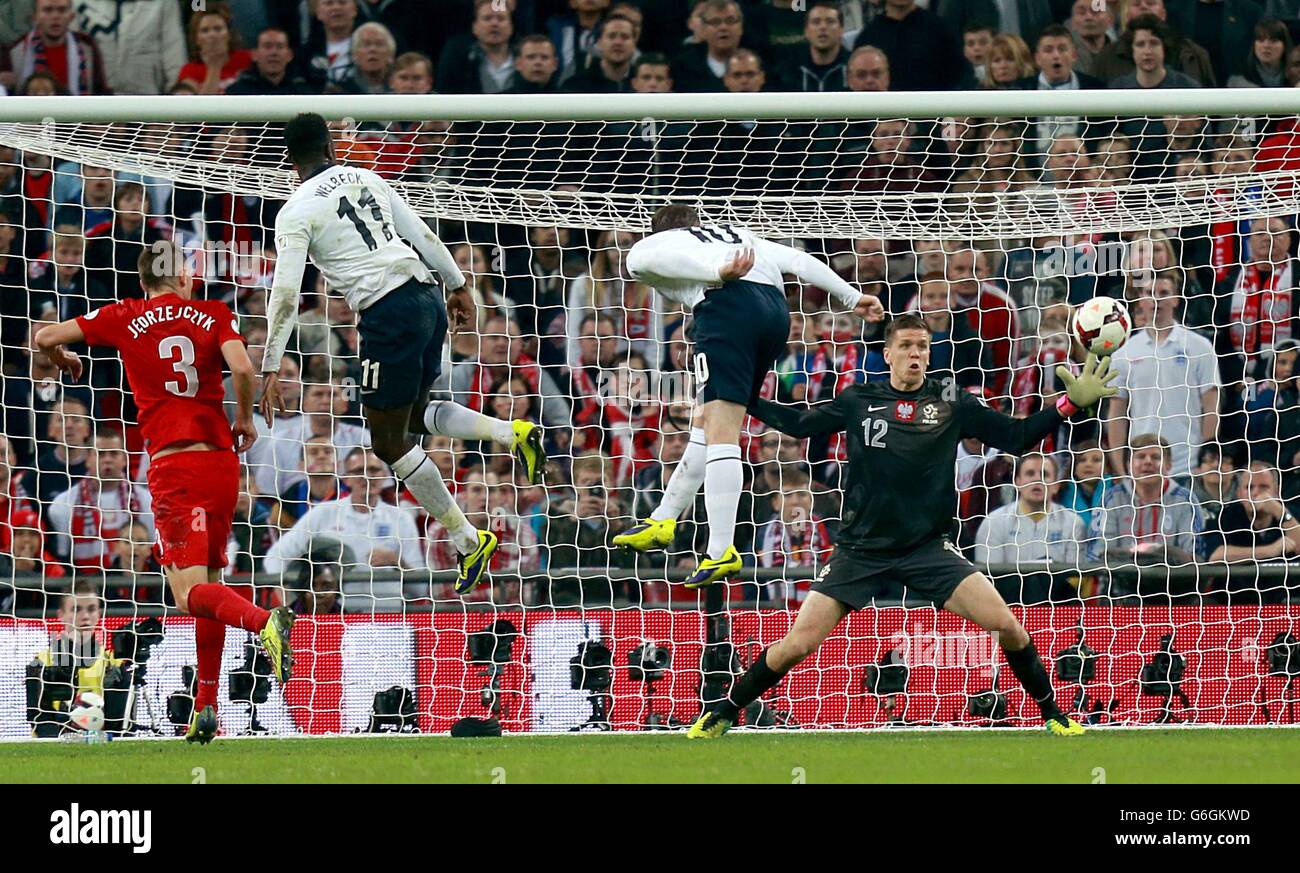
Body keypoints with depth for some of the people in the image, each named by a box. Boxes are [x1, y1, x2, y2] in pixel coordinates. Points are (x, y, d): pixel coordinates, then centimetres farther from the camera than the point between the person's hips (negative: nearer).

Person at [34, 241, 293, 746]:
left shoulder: (125, 319, 7)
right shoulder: (214, 315, 8)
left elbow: (46, 338, 8)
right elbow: (242, 368, -9)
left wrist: (66, 363, 30)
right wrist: (246, 419, 9)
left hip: (172, 466, -3)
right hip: (221, 458, 3)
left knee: (190, 593, -12)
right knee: (207, 580, 16)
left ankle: (265, 622, -42)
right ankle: (206, 708, 15)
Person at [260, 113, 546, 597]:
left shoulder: (296, 212, -3)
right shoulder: (367, 180, 14)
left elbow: (285, 296, -9)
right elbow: (423, 235, 17)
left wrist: (271, 370, -6)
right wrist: (457, 286, 28)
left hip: (389, 316, -7)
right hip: (427, 298, 7)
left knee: (389, 443, 6)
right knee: (414, 415, 26)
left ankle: (468, 540, 4)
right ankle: (513, 432, 6)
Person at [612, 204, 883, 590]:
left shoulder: (643, 249, 23)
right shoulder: (734, 234, 38)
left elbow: (670, 259, -1)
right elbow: (796, 260, 26)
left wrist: (719, 271, -17)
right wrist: (851, 297, 24)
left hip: (728, 302, -6)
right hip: (776, 308, 6)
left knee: (720, 431, -13)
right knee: (709, 421, 19)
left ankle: (721, 552, -23)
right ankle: (663, 521, 26)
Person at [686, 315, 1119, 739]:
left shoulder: (952, 403, 1)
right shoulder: (859, 401, 2)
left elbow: (1017, 436, 3)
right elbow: (798, 423, 14)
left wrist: (1071, 403, -7)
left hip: (929, 548, 0)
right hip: (861, 548, 0)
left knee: (1007, 626, -16)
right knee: (797, 645, -9)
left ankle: (1052, 714, 7)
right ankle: (722, 714, 13)